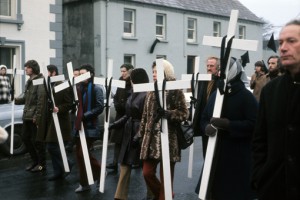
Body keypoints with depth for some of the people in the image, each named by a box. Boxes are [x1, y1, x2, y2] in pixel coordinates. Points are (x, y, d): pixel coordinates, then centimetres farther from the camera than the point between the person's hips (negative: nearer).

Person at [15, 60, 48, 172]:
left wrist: (37, 116, -20)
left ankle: (42, 164, 15)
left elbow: (41, 100, -18)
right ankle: (35, 161, 29)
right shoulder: (29, 82, 15)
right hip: (27, 116, 9)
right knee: (25, 138, 14)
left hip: (36, 117, -9)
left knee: (37, 140, 0)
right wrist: (17, 100, 1)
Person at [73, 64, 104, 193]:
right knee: (79, 154, 9)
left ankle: (99, 173, 11)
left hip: (91, 126, -7)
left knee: (83, 152, -10)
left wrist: (85, 115, -17)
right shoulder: (79, 88, 11)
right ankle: (84, 182, 21)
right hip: (79, 125, 7)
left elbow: (100, 107, -14)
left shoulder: (96, 89, -8)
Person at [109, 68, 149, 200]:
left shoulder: (146, 95, -15)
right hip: (129, 133, 8)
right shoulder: (133, 94, 12)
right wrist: (114, 124, 8)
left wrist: (139, 135, -23)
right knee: (125, 164, 7)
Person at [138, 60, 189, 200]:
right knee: (147, 173, 6)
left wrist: (168, 113, -24)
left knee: (166, 176, 2)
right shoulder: (151, 91, 13)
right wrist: (141, 134, 13)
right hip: (152, 138, 6)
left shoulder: (176, 91, -5)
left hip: (168, 138, -6)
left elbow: (184, 113, -8)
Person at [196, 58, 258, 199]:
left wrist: (227, 124, -24)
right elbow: (204, 118, 15)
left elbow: (254, 124, -17)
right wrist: (207, 127, -8)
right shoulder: (215, 95, 13)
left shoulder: (246, 96, -8)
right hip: (215, 154, 6)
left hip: (238, 157, -6)